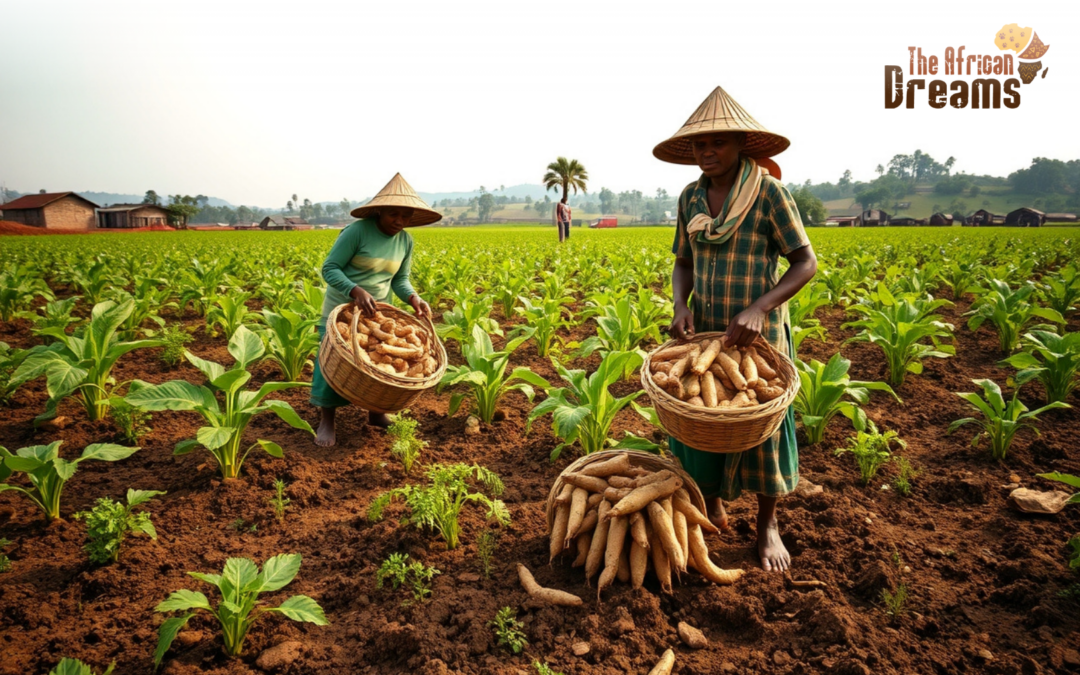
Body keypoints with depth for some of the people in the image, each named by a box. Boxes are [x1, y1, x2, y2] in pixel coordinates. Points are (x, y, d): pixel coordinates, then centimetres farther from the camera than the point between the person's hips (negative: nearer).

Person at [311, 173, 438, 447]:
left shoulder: (406, 241, -1)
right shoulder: (357, 231, -19)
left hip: (377, 310, 5)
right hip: (342, 307, -5)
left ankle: (377, 412, 24)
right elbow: (329, 269, -17)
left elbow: (400, 280, 5)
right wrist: (356, 291, -33)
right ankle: (326, 421, 9)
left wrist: (414, 298, -16)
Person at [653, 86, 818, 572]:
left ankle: (768, 525, 26)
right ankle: (712, 509, 31)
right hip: (705, 332, 4)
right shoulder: (691, 197, 4)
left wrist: (759, 308, -25)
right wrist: (680, 305, -9)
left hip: (758, 335, -4)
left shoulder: (769, 192, -11)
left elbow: (805, 263, -11)